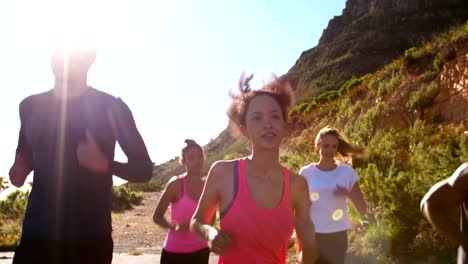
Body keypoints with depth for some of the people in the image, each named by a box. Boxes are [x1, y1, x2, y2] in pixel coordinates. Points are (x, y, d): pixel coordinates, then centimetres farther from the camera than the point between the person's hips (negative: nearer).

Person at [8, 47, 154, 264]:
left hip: (90, 238, -3)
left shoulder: (111, 107, -3)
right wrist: (19, 170, 1)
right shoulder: (30, 106, 9)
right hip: (36, 235, 3)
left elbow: (144, 168, -1)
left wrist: (103, 164, -20)